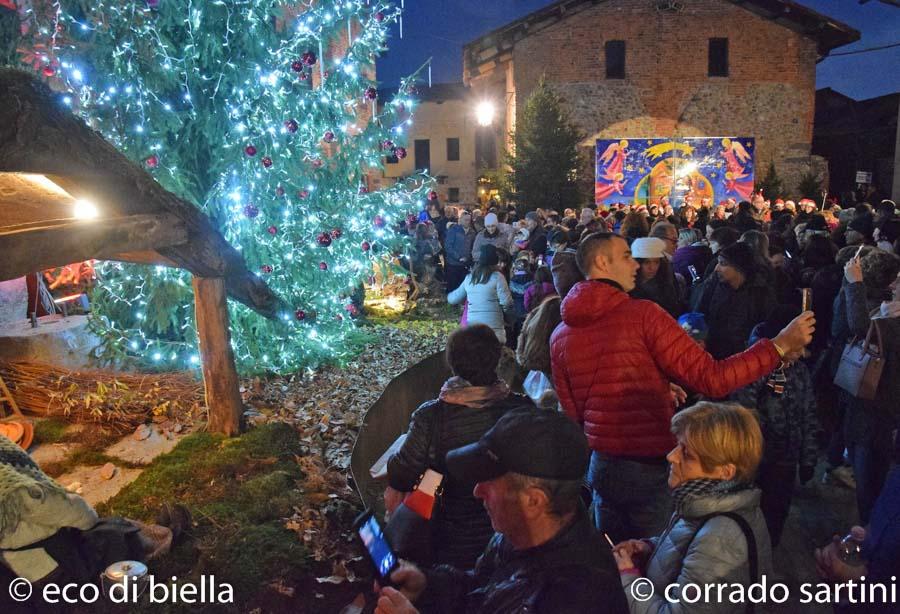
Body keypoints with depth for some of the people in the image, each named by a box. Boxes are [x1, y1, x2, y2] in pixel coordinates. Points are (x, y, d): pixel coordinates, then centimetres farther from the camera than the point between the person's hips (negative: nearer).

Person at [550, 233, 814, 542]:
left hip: (602, 466, 5)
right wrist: (780, 345, -9)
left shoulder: (560, 335, 0)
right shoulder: (643, 315, -17)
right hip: (652, 467, -5)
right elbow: (712, 378, -19)